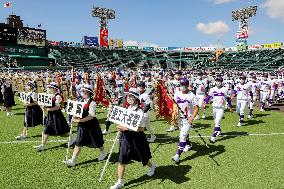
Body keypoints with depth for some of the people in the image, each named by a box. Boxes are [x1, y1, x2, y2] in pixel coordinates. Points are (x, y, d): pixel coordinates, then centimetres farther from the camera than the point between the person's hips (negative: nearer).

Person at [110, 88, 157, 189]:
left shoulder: (139, 111, -19)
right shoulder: (128, 108, 5)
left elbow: (141, 128, -22)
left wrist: (126, 128, -28)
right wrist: (121, 127, 0)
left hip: (136, 138, -6)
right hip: (125, 137, 6)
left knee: (142, 157, 17)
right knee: (121, 160, 5)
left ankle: (151, 166, 49)